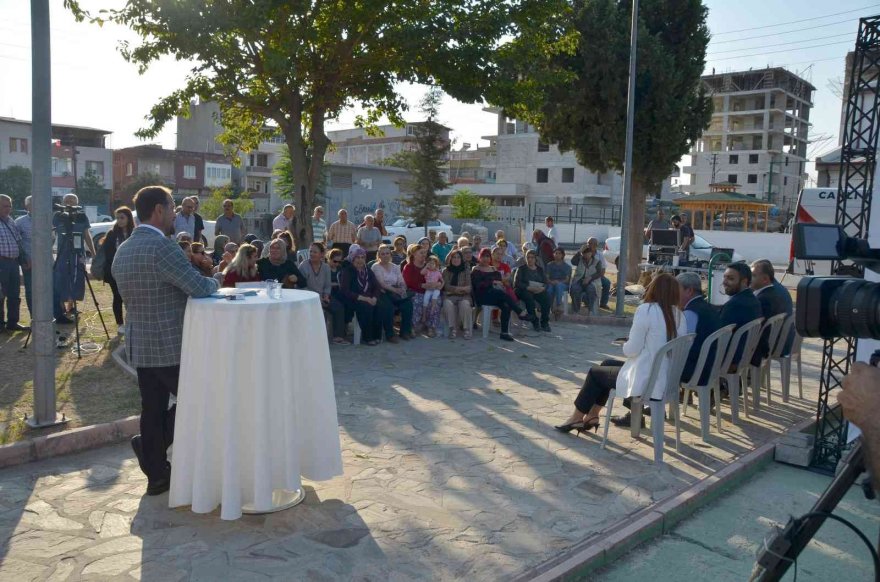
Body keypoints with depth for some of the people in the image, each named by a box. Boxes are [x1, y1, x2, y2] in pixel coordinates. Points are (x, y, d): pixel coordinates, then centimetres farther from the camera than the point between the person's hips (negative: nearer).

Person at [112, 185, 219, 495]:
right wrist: (214, 281, 1)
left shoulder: (122, 250, 11)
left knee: (153, 409, 13)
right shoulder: (161, 247, -18)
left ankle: (157, 474, 20)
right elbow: (199, 287, -21)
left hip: (140, 345, 9)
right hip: (172, 345, -8)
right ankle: (150, 444, 8)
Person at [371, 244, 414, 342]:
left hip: (395, 292, 5)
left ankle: (405, 331, -12)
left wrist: (402, 289, -16)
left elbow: (402, 282, 8)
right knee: (388, 306, -35)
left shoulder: (395, 267, 18)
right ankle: (389, 334, -24)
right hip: (382, 293, -5)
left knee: (408, 302, -22)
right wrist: (395, 290, -25)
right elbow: (382, 284, -12)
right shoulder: (376, 267, 1)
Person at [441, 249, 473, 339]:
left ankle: (467, 329, -24)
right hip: (449, 296, 0)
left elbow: (469, 287, 0)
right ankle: (453, 329, -26)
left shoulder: (466, 271, 10)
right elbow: (446, 286, -3)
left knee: (465, 304, -35)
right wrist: (459, 289, -16)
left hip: (464, 296, 0)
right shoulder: (446, 271, 10)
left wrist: (456, 289, -19)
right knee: (447, 304, -35)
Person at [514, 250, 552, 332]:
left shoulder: (540, 269, 18)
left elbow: (546, 283, 9)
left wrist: (542, 288, -16)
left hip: (539, 291, 3)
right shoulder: (521, 269, 7)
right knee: (529, 297, -37)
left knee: (547, 297, -29)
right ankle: (535, 322, -29)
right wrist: (529, 288, -21)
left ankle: (545, 322, -22)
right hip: (524, 291, -3)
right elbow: (517, 283, -6)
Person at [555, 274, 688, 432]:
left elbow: (632, 350, -15)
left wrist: (626, 346, 7)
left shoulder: (646, 310, -16)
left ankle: (577, 418, 32)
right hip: (666, 380, 7)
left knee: (594, 372, 19)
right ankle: (591, 416, 32)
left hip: (645, 381, -7)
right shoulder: (679, 315, 3)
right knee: (607, 364, 26)